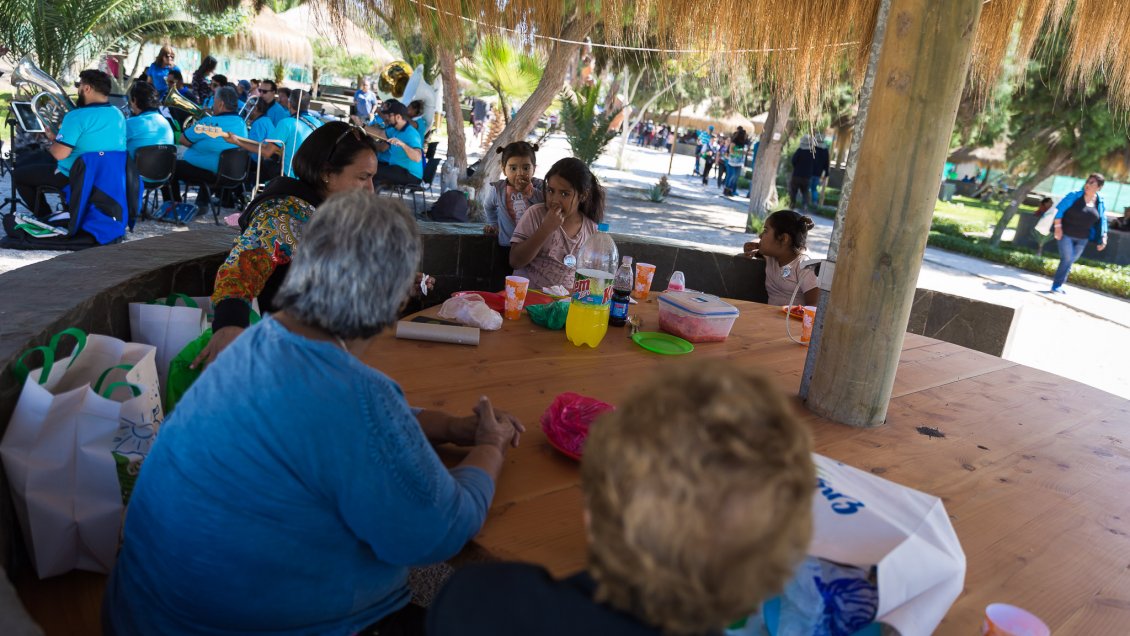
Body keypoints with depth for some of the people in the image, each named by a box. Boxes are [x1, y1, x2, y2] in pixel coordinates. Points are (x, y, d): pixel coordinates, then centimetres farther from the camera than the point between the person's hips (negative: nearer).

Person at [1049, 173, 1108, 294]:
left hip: (1082, 239, 4)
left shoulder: (1101, 202, 1)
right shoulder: (1074, 196, -11)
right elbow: (1059, 209, -10)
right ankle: (1056, 286, -3)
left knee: (1071, 261, 10)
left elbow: (1102, 221, 7)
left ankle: (1058, 285, 20)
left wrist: (1103, 238, 2)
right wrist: (1058, 227, -17)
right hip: (1066, 234, -4)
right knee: (1067, 259, -11)